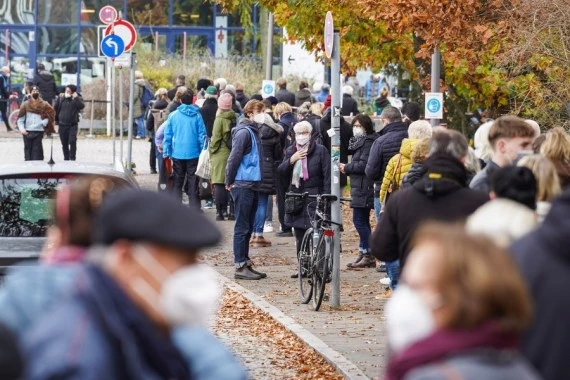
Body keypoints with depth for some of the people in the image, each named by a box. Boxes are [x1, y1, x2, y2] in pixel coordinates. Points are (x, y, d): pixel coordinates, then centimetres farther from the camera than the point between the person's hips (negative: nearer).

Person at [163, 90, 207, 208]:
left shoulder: (173, 116, 0)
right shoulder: (196, 116, -3)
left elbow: (167, 136, 1)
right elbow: (202, 136, -2)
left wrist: (166, 153, 6)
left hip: (177, 154, 1)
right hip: (193, 154, -1)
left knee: (177, 183, 10)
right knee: (193, 183, 4)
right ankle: (194, 208, 2)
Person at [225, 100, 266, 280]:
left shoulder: (253, 131, 15)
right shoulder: (244, 132, -14)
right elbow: (234, 157, -17)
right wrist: (230, 182, -11)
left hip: (253, 185, 9)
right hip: (243, 186, -9)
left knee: (247, 228, 13)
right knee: (242, 228, -5)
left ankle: (245, 263, 18)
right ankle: (240, 267, -2)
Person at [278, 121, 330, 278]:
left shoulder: (320, 150, -2)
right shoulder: (290, 151, 14)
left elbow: (327, 175, -4)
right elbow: (281, 171, 9)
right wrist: (291, 160, -9)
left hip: (314, 196, -6)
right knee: (299, 236, 9)